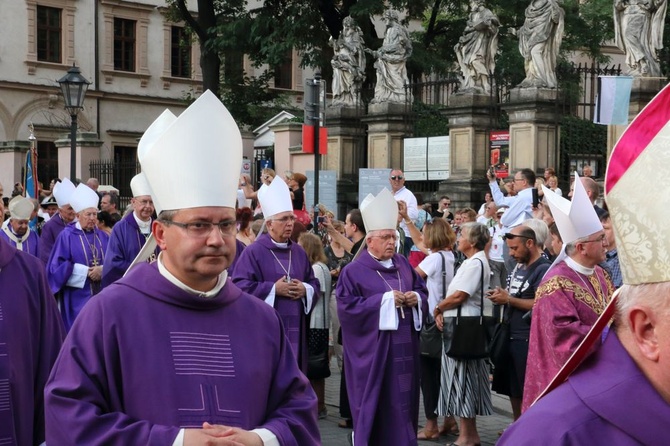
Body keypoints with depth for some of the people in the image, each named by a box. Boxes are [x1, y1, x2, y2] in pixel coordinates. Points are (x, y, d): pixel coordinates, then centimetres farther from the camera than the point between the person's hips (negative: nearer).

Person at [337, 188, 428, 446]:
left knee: (403, 401, 8)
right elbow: (347, 307, -15)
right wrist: (384, 300, -18)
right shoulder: (354, 271, -6)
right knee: (375, 403, -2)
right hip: (373, 351, -5)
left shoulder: (403, 265, 11)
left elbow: (423, 292, 17)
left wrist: (415, 298, -7)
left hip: (403, 348, 5)